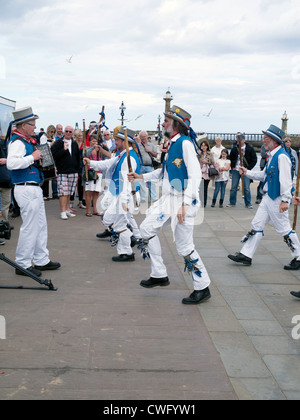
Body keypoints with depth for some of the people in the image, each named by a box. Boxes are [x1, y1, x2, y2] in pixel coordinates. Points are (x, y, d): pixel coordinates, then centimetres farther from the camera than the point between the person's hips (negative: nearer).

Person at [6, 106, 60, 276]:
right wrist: (32, 157, -23)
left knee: (41, 225, 16)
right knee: (30, 227, -4)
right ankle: (22, 265, 7)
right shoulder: (17, 142, -15)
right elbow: (11, 163, -31)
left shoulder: (26, 141, 16)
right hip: (26, 190, -11)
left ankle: (41, 260, 26)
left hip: (34, 188, 11)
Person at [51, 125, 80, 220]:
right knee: (63, 193, -9)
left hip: (73, 172, 5)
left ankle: (67, 210, 18)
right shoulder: (58, 143, -2)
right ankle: (63, 212, -6)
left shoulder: (75, 144, 14)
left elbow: (78, 158, 19)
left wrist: (77, 169, 13)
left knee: (69, 193, 10)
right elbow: (54, 156, -13)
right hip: (62, 172, -5)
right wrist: (64, 149, -17)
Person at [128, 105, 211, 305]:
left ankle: (203, 288, 10)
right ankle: (159, 275, 23)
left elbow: (195, 175, -22)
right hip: (169, 199, 10)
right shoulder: (172, 144, 14)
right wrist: (142, 177, 21)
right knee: (147, 229, 13)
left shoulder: (185, 143, -15)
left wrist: (185, 204, -28)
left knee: (185, 247, -6)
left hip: (183, 201, -10)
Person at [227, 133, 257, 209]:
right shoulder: (234, 148, 5)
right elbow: (231, 158, 20)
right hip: (235, 171, 2)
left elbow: (254, 159, 1)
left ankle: (248, 204, 8)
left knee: (246, 188, -1)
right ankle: (232, 202, 16)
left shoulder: (250, 149, -1)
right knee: (233, 187, 5)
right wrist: (232, 166, 7)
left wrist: (248, 168, -7)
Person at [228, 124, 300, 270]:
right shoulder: (272, 156, 13)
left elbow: (286, 179, -20)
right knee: (257, 225, 9)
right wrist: (247, 172, 16)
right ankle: (246, 255, 14)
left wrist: (285, 200, -23)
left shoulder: (282, 156, -16)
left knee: (284, 229, -2)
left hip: (277, 199, -10)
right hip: (268, 198, 10)